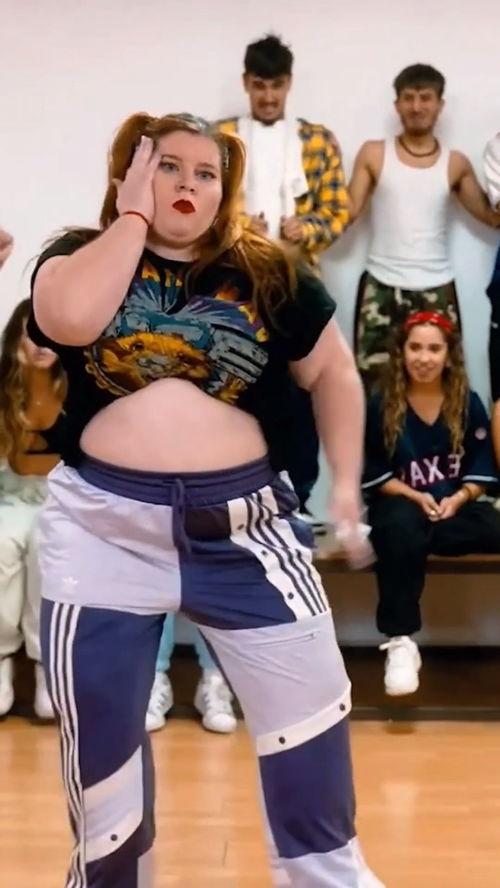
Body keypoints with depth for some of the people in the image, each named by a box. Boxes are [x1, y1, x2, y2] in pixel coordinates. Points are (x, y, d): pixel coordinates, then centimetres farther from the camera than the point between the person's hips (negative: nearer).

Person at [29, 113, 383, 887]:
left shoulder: (266, 274, 4)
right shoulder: (79, 257, 2)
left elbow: (334, 371, 13)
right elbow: (70, 320, -21)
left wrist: (346, 484, 7)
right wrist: (132, 216, -9)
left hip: (241, 521, 1)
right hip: (105, 524, 0)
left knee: (308, 700, 4)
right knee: (98, 727, 10)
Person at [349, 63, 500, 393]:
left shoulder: (456, 164, 5)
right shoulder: (373, 154, 2)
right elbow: (349, 211, 0)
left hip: (437, 290, 1)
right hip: (381, 288, -1)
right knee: (375, 380, 2)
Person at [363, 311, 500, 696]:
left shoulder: (468, 403, 4)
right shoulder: (381, 406, -1)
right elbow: (374, 474, 0)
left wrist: (458, 498, -14)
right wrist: (416, 496, -13)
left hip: (455, 505, 2)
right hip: (400, 503, -2)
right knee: (401, 531, -39)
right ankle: (400, 642, -34)